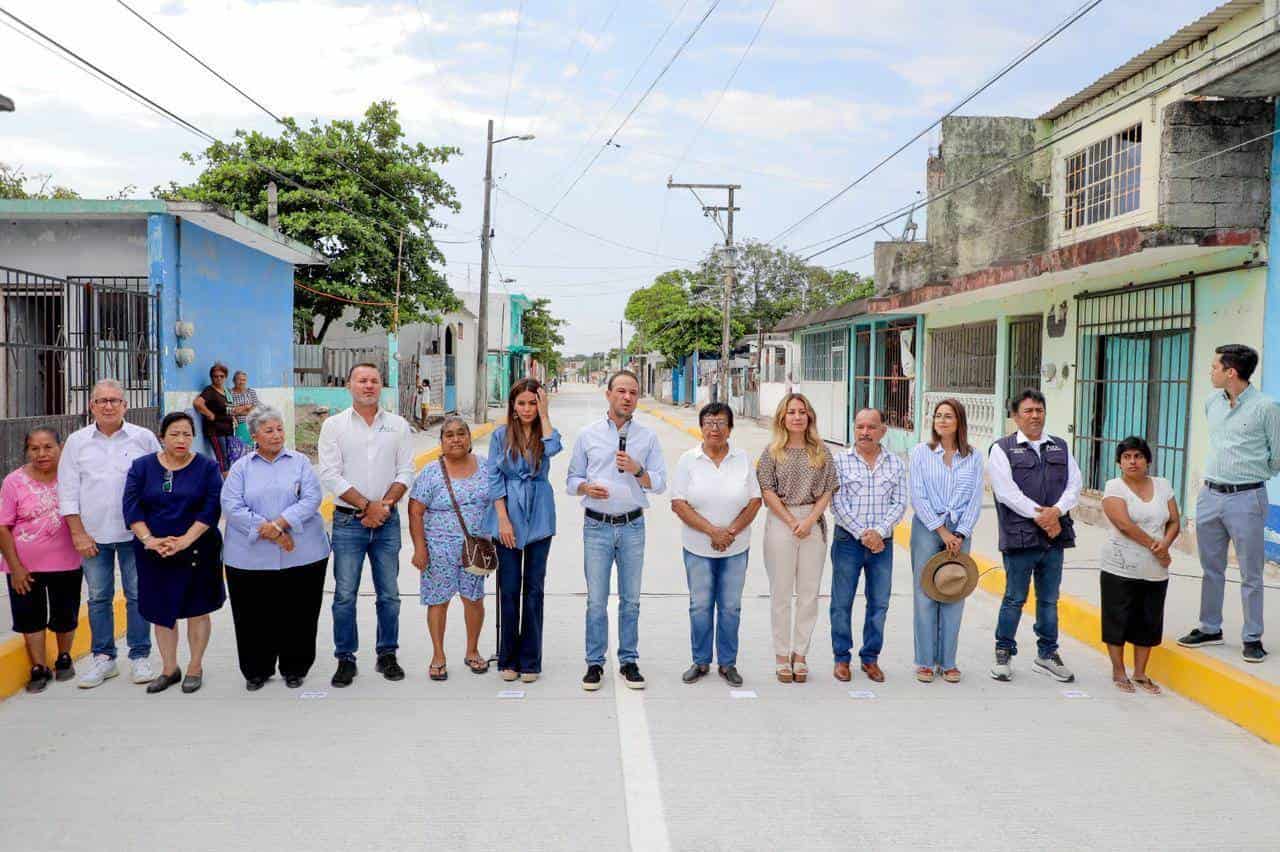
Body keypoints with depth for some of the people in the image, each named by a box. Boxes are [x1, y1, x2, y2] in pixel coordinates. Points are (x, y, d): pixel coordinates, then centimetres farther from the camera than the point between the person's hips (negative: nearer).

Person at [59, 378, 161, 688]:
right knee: (98, 597, 10)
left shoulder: (144, 438, 0)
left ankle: (140, 657, 15)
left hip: (135, 532, -1)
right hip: (93, 534, 2)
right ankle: (103, 657, 21)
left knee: (138, 595, 4)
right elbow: (68, 491, 4)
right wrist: (78, 533, -2)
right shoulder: (77, 441, 4)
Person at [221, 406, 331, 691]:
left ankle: (294, 668, 22)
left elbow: (311, 499, -5)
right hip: (251, 558, 0)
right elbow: (231, 506, -5)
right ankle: (256, 670, 23)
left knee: (298, 614, 6)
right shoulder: (241, 467, 8)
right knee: (255, 616, 6)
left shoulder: (300, 462, 8)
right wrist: (268, 532, -15)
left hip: (302, 555, 0)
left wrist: (279, 524, -17)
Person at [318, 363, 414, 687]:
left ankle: (387, 655, 21)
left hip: (387, 521, 2)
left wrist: (385, 504, -11)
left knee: (389, 594, 7)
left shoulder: (398, 425, 7)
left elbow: (406, 472, 3)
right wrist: (366, 505, -13)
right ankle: (346, 659, 14)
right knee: (344, 595, 2)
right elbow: (330, 475, -7)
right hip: (348, 521, -2)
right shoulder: (334, 425, 1)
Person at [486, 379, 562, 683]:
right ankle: (508, 660, 16)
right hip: (509, 516, -1)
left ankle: (530, 661, 14)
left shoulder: (544, 433, 4)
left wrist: (544, 414, -13)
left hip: (538, 518, 1)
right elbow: (495, 478, -1)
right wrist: (503, 519, -8)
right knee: (508, 589, 4)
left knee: (534, 589, 5)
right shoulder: (501, 435, 2)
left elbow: (553, 448, -20)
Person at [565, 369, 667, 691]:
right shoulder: (588, 435, 3)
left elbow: (660, 484, 4)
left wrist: (637, 470, -14)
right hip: (597, 526, -1)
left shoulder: (648, 437, 5)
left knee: (631, 599, 9)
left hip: (632, 526, 1)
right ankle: (595, 663, 16)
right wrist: (587, 487, -15)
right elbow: (571, 480, 7)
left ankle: (629, 661, 20)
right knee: (596, 600, 4)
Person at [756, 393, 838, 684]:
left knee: (809, 592, 5)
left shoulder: (821, 452, 7)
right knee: (781, 592, 3)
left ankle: (800, 653, 16)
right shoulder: (773, 451, 2)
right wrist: (792, 522, -9)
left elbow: (827, 492, 4)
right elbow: (768, 492, -3)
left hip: (814, 523, 2)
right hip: (780, 522, -2)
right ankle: (782, 655, 13)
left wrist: (809, 521, -9)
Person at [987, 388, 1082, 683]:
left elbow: (1074, 484, 6)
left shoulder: (1060, 447, 14)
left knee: (1049, 599, 14)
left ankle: (1047, 654, 26)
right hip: (1020, 536, -4)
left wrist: (1057, 511, -11)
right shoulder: (1002, 449, -2)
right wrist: (1039, 516, -15)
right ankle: (1003, 654, 16)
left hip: (1055, 536, 5)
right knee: (1014, 599, 3)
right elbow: (1006, 491, -11)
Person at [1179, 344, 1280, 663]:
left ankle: (1252, 638, 14)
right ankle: (1210, 629, 26)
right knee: (1211, 568, 14)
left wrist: (1251, 475, 10)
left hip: (1246, 499, -6)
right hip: (1209, 495, 6)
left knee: (1251, 573, 3)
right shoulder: (1212, 403, 6)